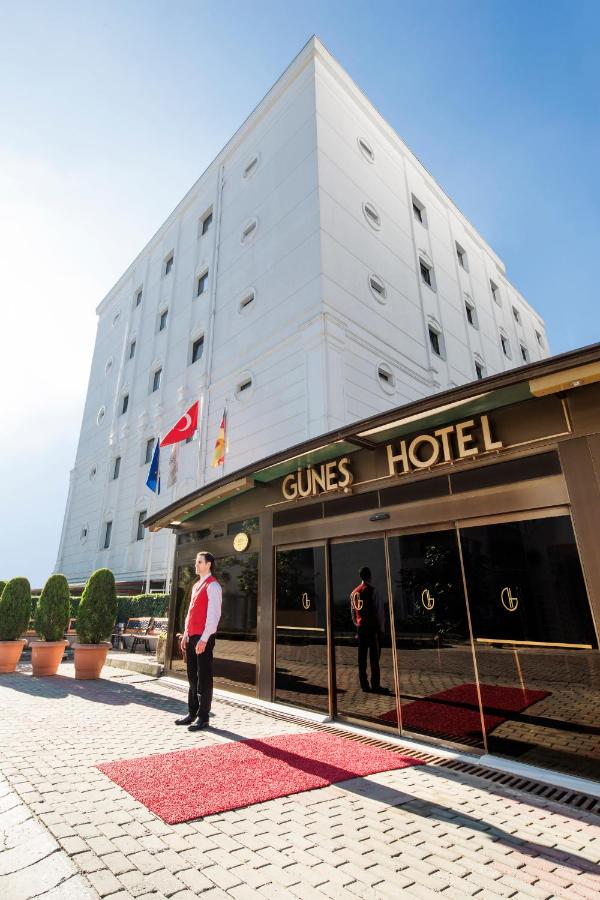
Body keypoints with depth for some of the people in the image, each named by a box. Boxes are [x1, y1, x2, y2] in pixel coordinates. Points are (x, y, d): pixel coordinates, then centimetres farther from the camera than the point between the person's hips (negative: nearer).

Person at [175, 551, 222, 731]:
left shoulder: (212, 586, -11)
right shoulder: (196, 586, 16)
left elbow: (214, 615, -17)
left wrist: (204, 639, -21)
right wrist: (185, 635, 15)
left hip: (203, 638, -8)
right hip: (191, 636, 9)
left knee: (204, 678, 1)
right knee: (192, 677, 15)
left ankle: (203, 717, 11)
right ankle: (192, 713, 26)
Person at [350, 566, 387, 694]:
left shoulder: (354, 593, 8)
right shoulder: (372, 591, -12)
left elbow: (352, 612, 12)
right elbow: (379, 610, -12)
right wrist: (382, 626, -5)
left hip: (360, 627, 6)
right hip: (373, 627, -6)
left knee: (362, 657, 10)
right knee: (374, 657, 0)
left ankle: (364, 685, 15)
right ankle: (375, 685, 2)